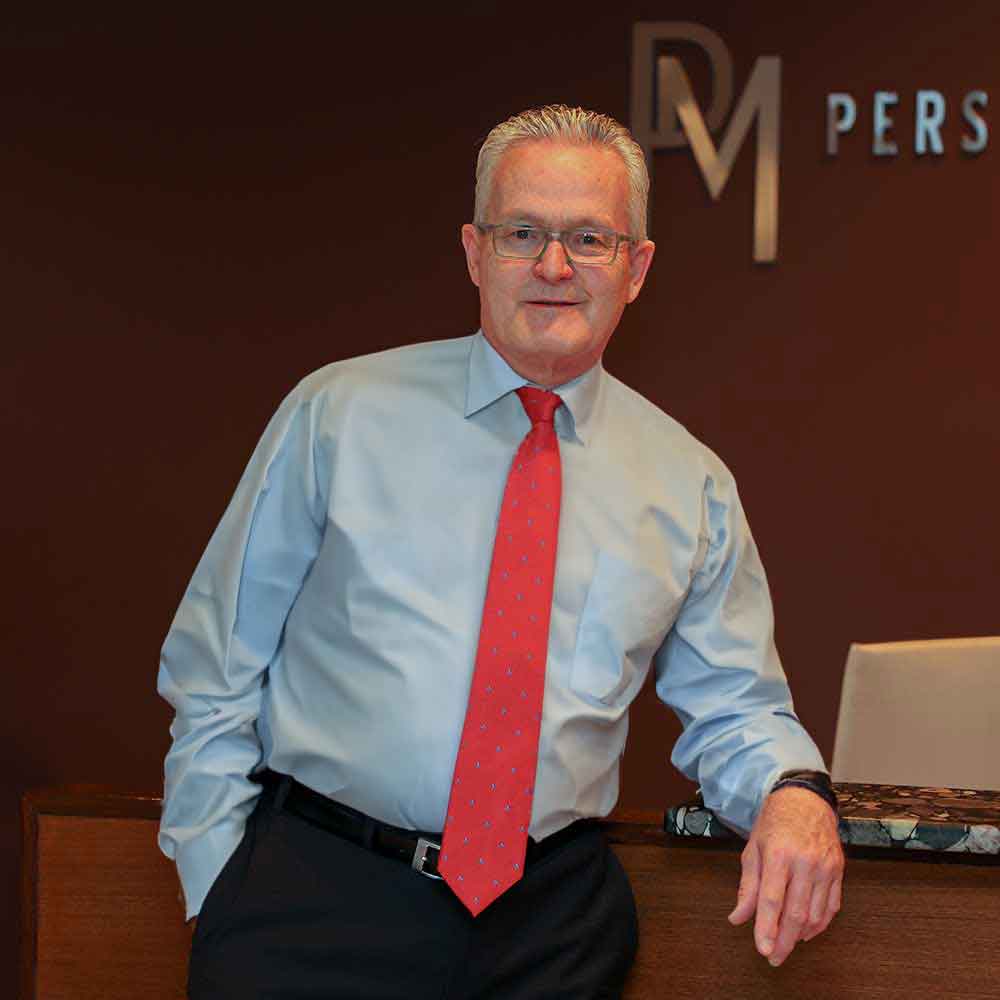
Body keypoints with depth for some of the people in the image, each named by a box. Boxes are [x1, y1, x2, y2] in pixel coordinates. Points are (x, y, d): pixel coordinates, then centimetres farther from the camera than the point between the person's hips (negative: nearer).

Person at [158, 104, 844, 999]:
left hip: (555, 925, 2)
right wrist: (219, 888, -3)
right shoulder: (338, 413, 1)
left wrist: (793, 789, -10)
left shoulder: (689, 483, 8)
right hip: (315, 892, -2)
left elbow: (733, 706, 13)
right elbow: (213, 672, 4)